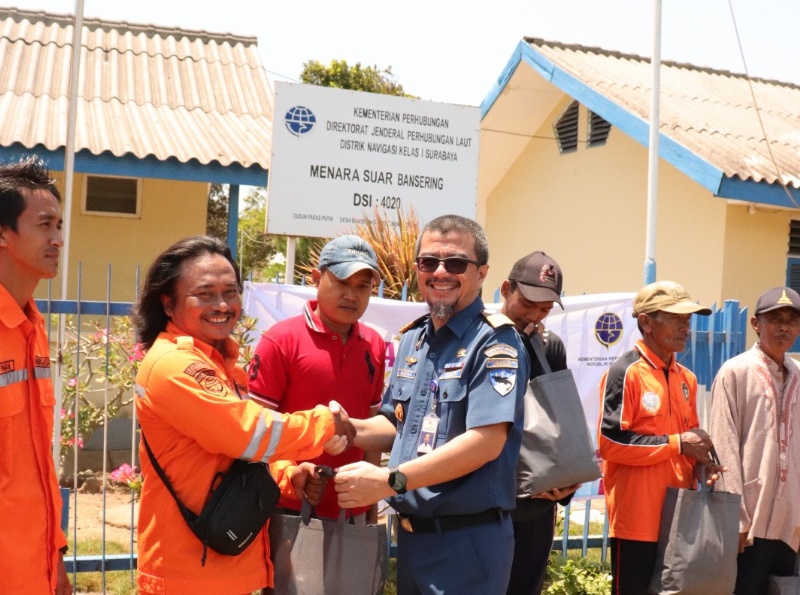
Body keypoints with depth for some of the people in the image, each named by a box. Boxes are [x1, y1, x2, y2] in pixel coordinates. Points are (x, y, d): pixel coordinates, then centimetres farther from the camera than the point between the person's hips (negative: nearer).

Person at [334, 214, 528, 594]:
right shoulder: (413, 339, 10)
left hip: (467, 539, -7)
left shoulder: (494, 341, -14)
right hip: (410, 533, 7)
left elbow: (486, 441, -23)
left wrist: (390, 481, -24)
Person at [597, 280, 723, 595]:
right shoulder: (624, 372, -11)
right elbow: (611, 443, -18)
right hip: (638, 519, -8)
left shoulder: (686, 378, 14)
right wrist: (676, 443, -16)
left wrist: (700, 460, 0)